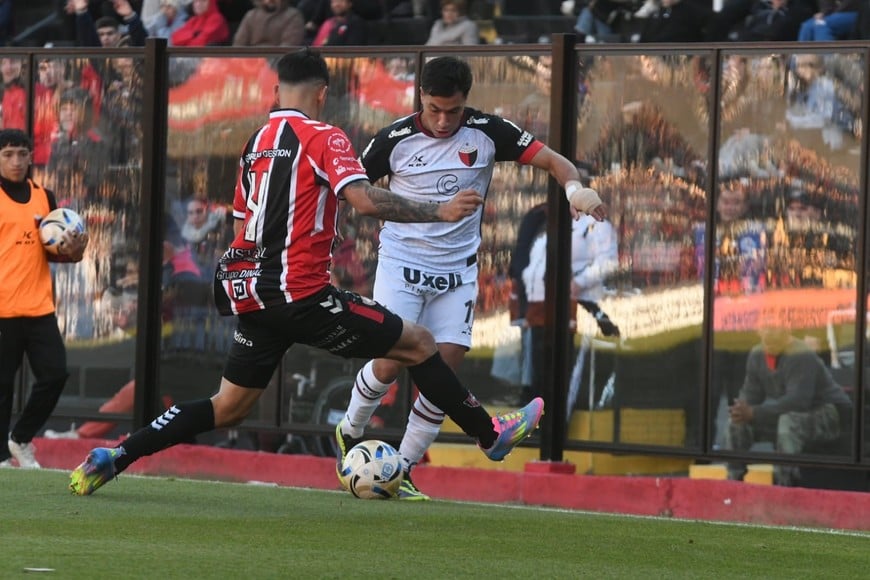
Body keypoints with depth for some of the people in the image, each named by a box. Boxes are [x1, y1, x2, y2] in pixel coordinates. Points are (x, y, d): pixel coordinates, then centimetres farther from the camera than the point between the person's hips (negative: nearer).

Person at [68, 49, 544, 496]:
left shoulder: (254, 144, 16)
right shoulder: (322, 138, -7)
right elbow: (364, 200, -21)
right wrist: (439, 212, -17)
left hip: (251, 296, 7)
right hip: (302, 296, -7)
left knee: (228, 408, 15)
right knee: (418, 344, 4)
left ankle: (110, 460, 9)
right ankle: (490, 435, 9)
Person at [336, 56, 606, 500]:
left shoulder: (487, 133, -6)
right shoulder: (395, 139, -9)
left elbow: (551, 160, -6)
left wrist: (575, 188, -27)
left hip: (457, 269, 2)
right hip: (402, 262, -2)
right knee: (390, 364, -12)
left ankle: (402, 470, 6)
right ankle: (349, 434, 18)